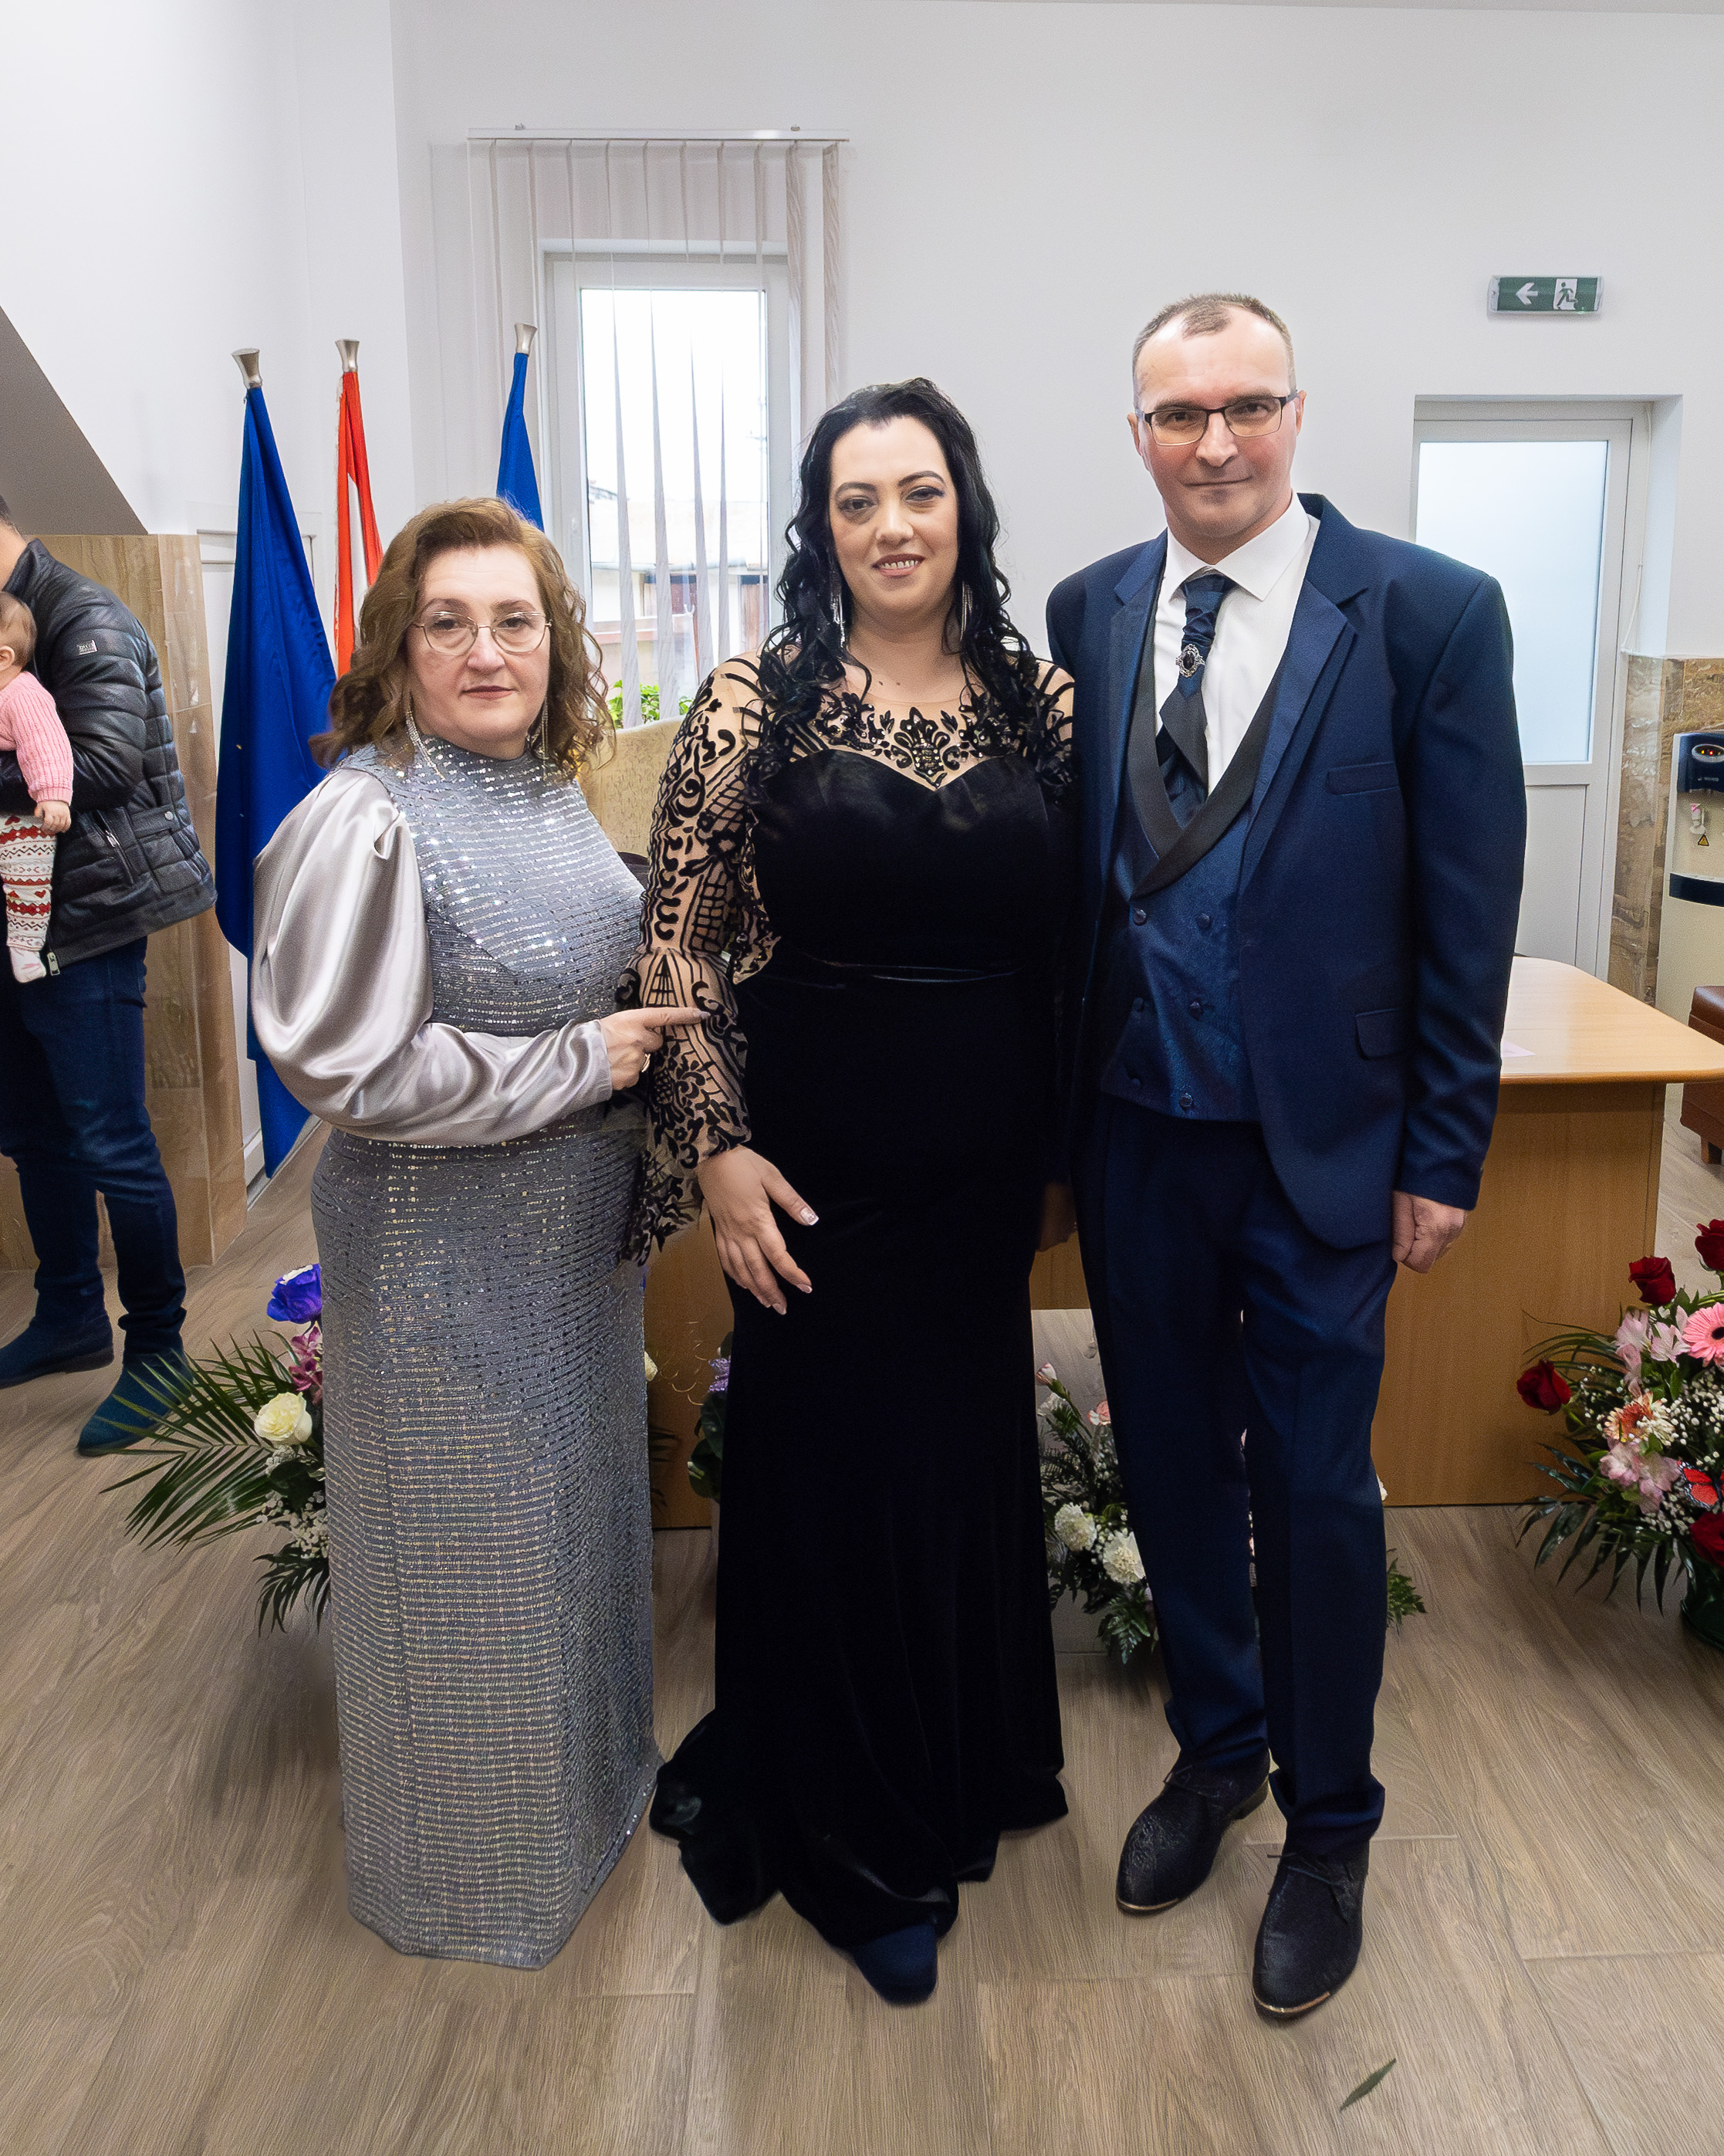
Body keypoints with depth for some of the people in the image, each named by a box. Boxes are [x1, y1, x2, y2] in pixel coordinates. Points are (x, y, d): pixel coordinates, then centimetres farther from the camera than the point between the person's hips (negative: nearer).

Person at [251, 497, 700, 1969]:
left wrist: (641, 1038, 2)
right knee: (472, 1562, 9)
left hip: (572, 1237, 8)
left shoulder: (548, 789, 4)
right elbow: (346, 1067, -25)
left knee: (579, 1512, 24)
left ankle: (590, 1774, 48)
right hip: (444, 1255, -8)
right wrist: (580, 1063, -20)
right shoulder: (364, 821, -22)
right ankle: (469, 1863, 35)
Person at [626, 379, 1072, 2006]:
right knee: (833, 1480, 9)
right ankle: (856, 1853, 32)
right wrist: (718, 1148, -12)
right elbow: (677, 948, -6)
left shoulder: (1039, 699, 3)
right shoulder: (755, 704, -6)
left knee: (969, 1464, 16)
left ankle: (966, 1774, 44)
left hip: (985, 1168, 3)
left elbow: (1076, 935, 8)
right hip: (822, 1168, -3)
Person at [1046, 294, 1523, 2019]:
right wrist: (1057, 1100, 4)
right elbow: (1067, 869, 6)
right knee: (1170, 1462, 17)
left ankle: (1327, 1828, 32)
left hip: (1321, 1137, -3)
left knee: (1314, 1490, 8)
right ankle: (1215, 1746, 41)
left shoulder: (1430, 612, -7)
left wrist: (1442, 1156, -7)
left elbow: (1468, 910, -6)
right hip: (1135, 1128, 4)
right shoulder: (1087, 612, 4)